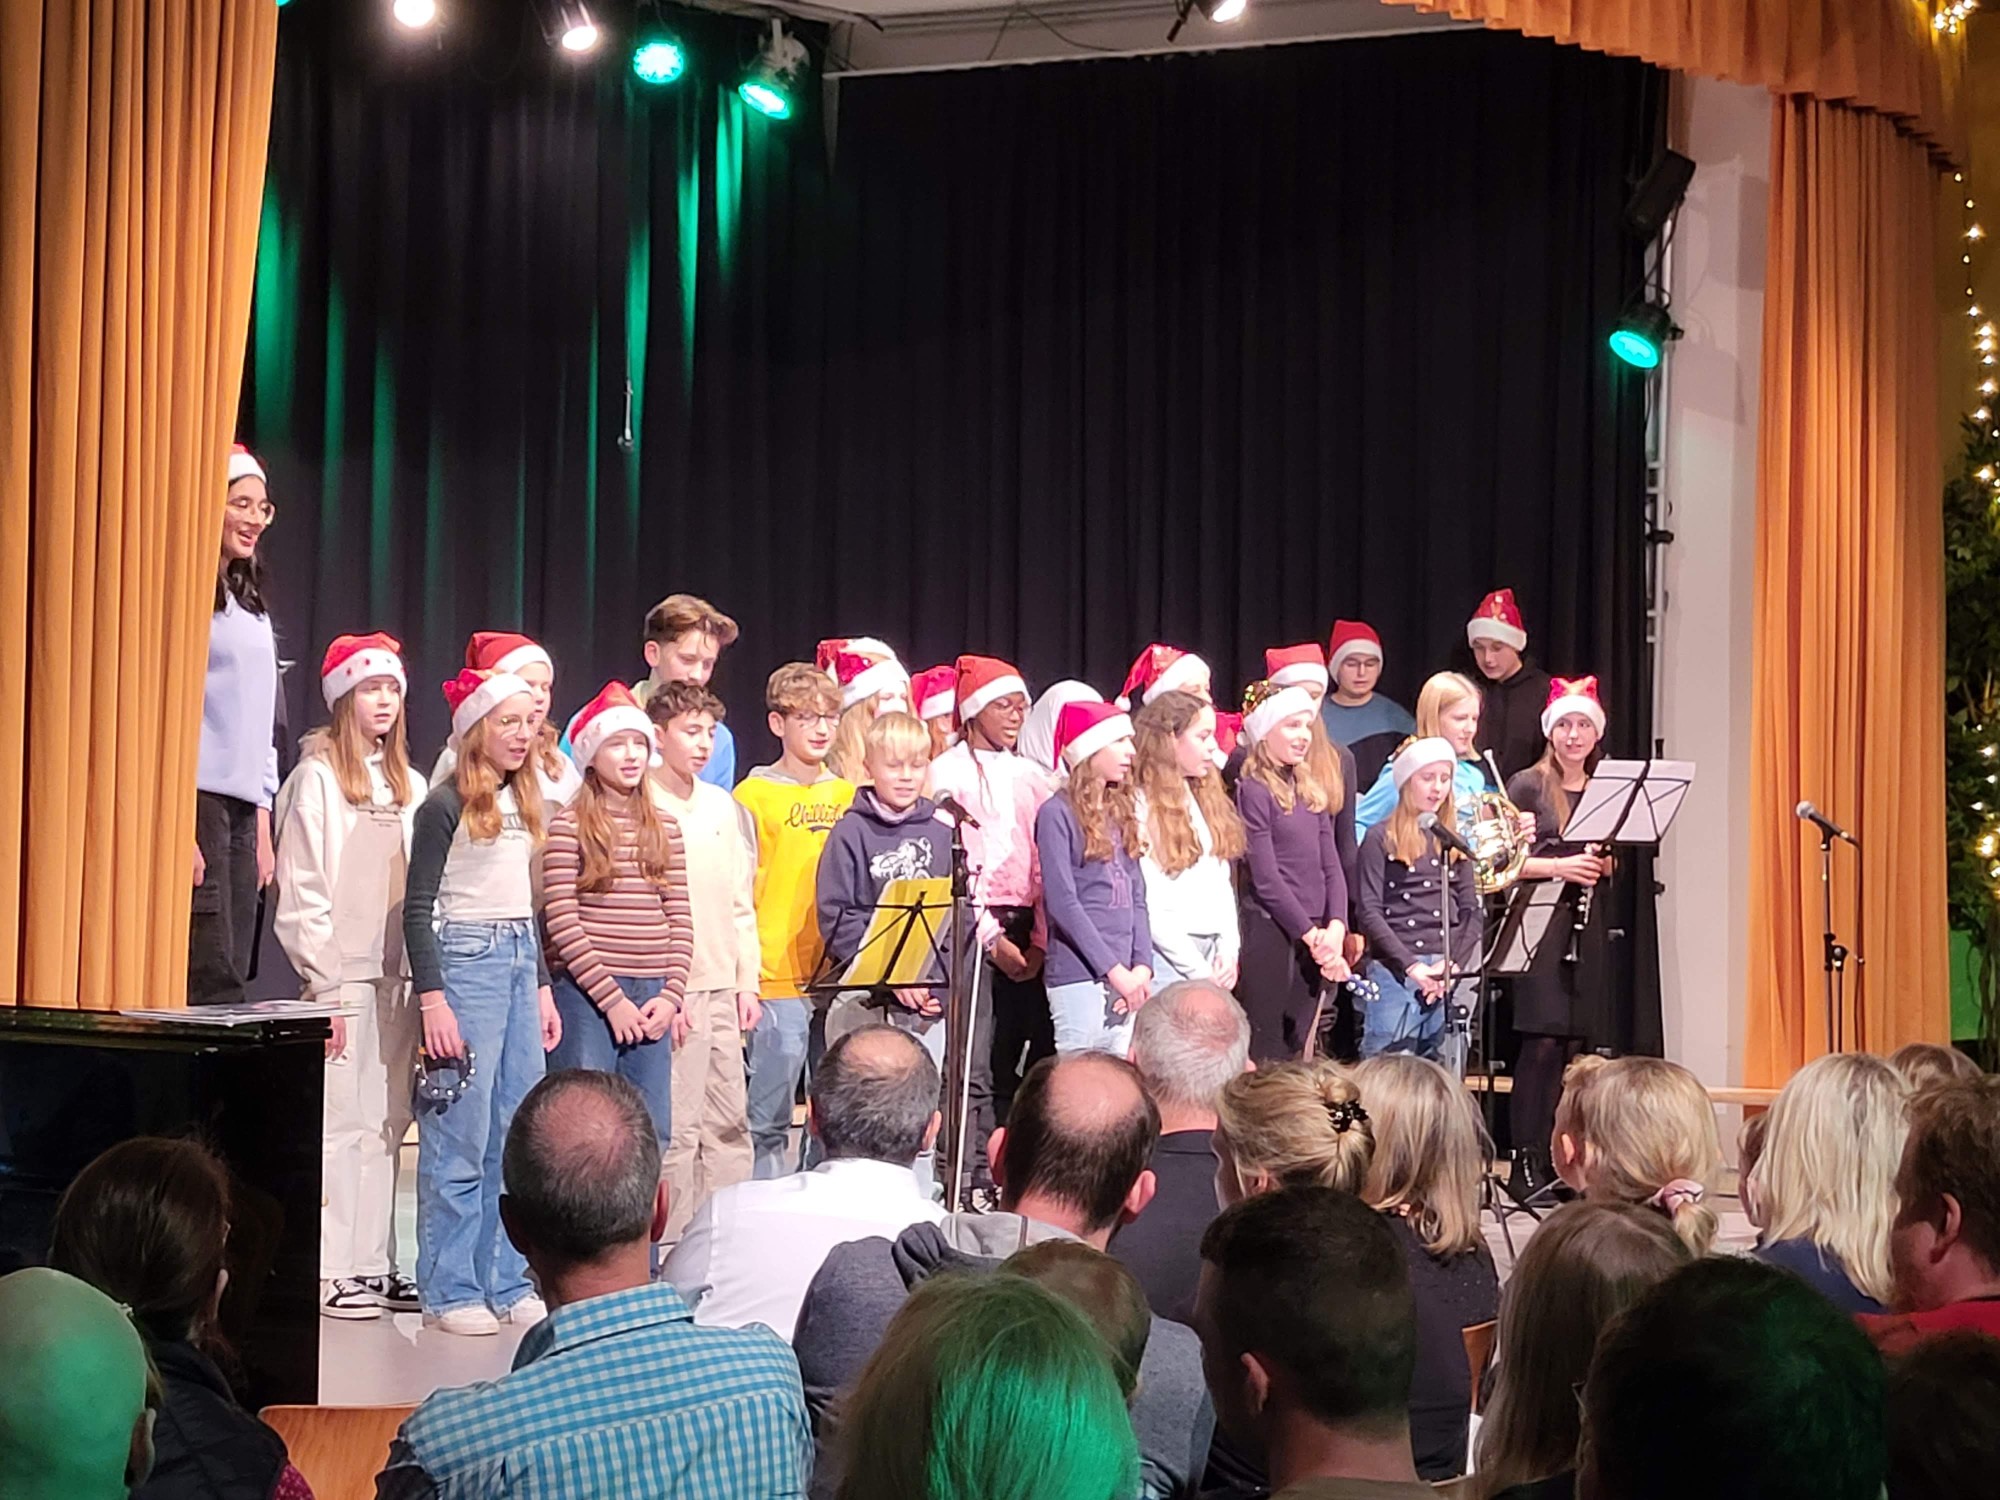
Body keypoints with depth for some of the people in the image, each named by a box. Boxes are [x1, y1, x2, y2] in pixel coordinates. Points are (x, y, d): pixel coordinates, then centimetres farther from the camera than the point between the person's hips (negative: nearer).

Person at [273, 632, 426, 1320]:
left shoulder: (409, 786, 15)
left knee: (385, 1121, 7)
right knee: (339, 1121, -5)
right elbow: (302, 891, -8)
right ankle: (327, 1270, 1)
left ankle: (373, 1263, 13)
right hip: (344, 973, -6)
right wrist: (325, 985, -12)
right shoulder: (318, 777, -4)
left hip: (398, 973, 6)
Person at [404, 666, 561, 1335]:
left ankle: (506, 1281, 14)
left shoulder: (522, 803, 15)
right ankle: (449, 1291, 2)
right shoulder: (447, 805, -7)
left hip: (519, 961, 7)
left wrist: (542, 987, 18)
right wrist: (432, 1000, -16)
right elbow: (418, 907, -9)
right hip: (465, 959, -7)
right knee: (461, 1138, -5)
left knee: (518, 1137, 7)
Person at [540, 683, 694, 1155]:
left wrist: (671, 995, -1)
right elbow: (561, 921, -8)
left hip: (652, 998, 5)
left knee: (652, 1134, 6)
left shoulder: (664, 829, 12)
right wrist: (612, 997, -11)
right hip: (587, 995, -5)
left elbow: (680, 919, 11)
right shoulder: (569, 827, -3)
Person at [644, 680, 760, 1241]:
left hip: (722, 989, 7)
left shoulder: (725, 807, 14)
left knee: (730, 1123, 8)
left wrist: (747, 981, 11)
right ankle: (673, 1245, 1)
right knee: (676, 1127, -5)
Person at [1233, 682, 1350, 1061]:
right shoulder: (1253, 790, -8)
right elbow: (1265, 878, -12)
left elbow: (1332, 866, 11)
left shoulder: (1312, 791, 15)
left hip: (1311, 939, 7)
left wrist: (1335, 928, -5)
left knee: (1297, 1054, 8)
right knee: (1266, 1056, -6)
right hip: (1269, 933, -7)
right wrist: (1313, 936, -12)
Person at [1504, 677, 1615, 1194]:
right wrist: (1559, 866, -17)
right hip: (1539, 922, -5)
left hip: (1587, 924, 5)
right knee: (1543, 1041, -9)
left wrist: (1604, 864, -2)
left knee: (1577, 1043, 2)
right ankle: (1526, 1161, -6)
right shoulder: (1527, 786, -1)